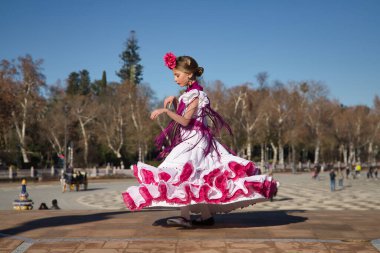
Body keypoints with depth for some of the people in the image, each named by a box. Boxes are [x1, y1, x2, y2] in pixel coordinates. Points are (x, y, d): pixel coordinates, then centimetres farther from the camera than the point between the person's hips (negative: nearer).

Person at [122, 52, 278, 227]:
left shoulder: (195, 94, -13)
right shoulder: (189, 94, 15)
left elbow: (185, 121, -22)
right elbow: (180, 117, 19)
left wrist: (165, 110, -25)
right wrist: (174, 100, 7)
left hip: (194, 140, -10)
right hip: (191, 140, 10)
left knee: (183, 173, -17)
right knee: (196, 178, 11)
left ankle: (185, 216, -20)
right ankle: (207, 216, 16)